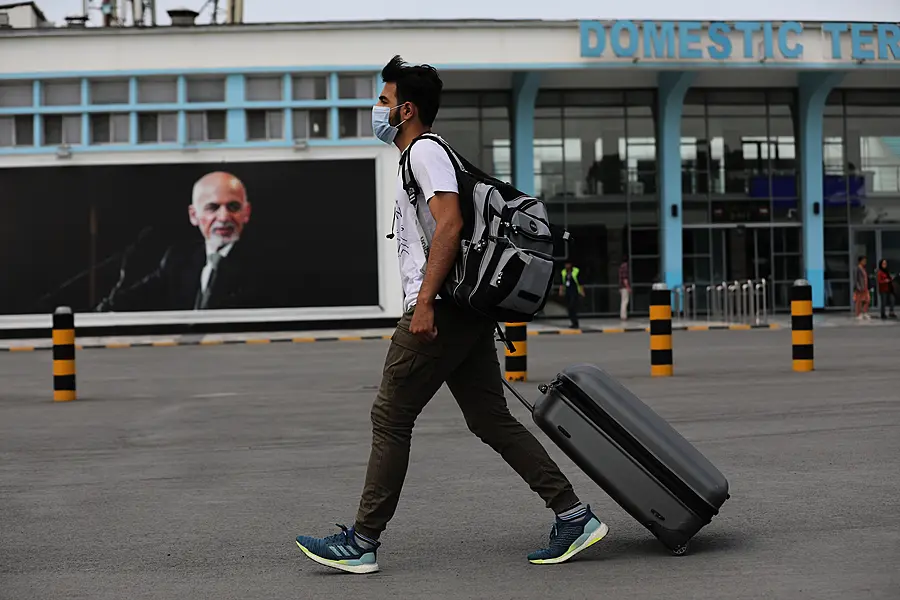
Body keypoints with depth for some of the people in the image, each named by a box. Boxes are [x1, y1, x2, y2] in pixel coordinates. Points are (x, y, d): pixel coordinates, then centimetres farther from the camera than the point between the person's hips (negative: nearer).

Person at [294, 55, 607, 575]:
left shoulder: (425, 151, -8)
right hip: (466, 315, 10)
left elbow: (450, 224, -21)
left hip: (441, 311, -10)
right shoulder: (419, 156, 24)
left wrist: (424, 303, -24)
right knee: (492, 419, 8)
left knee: (390, 419, -3)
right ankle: (574, 516, 4)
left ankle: (363, 542, 4)